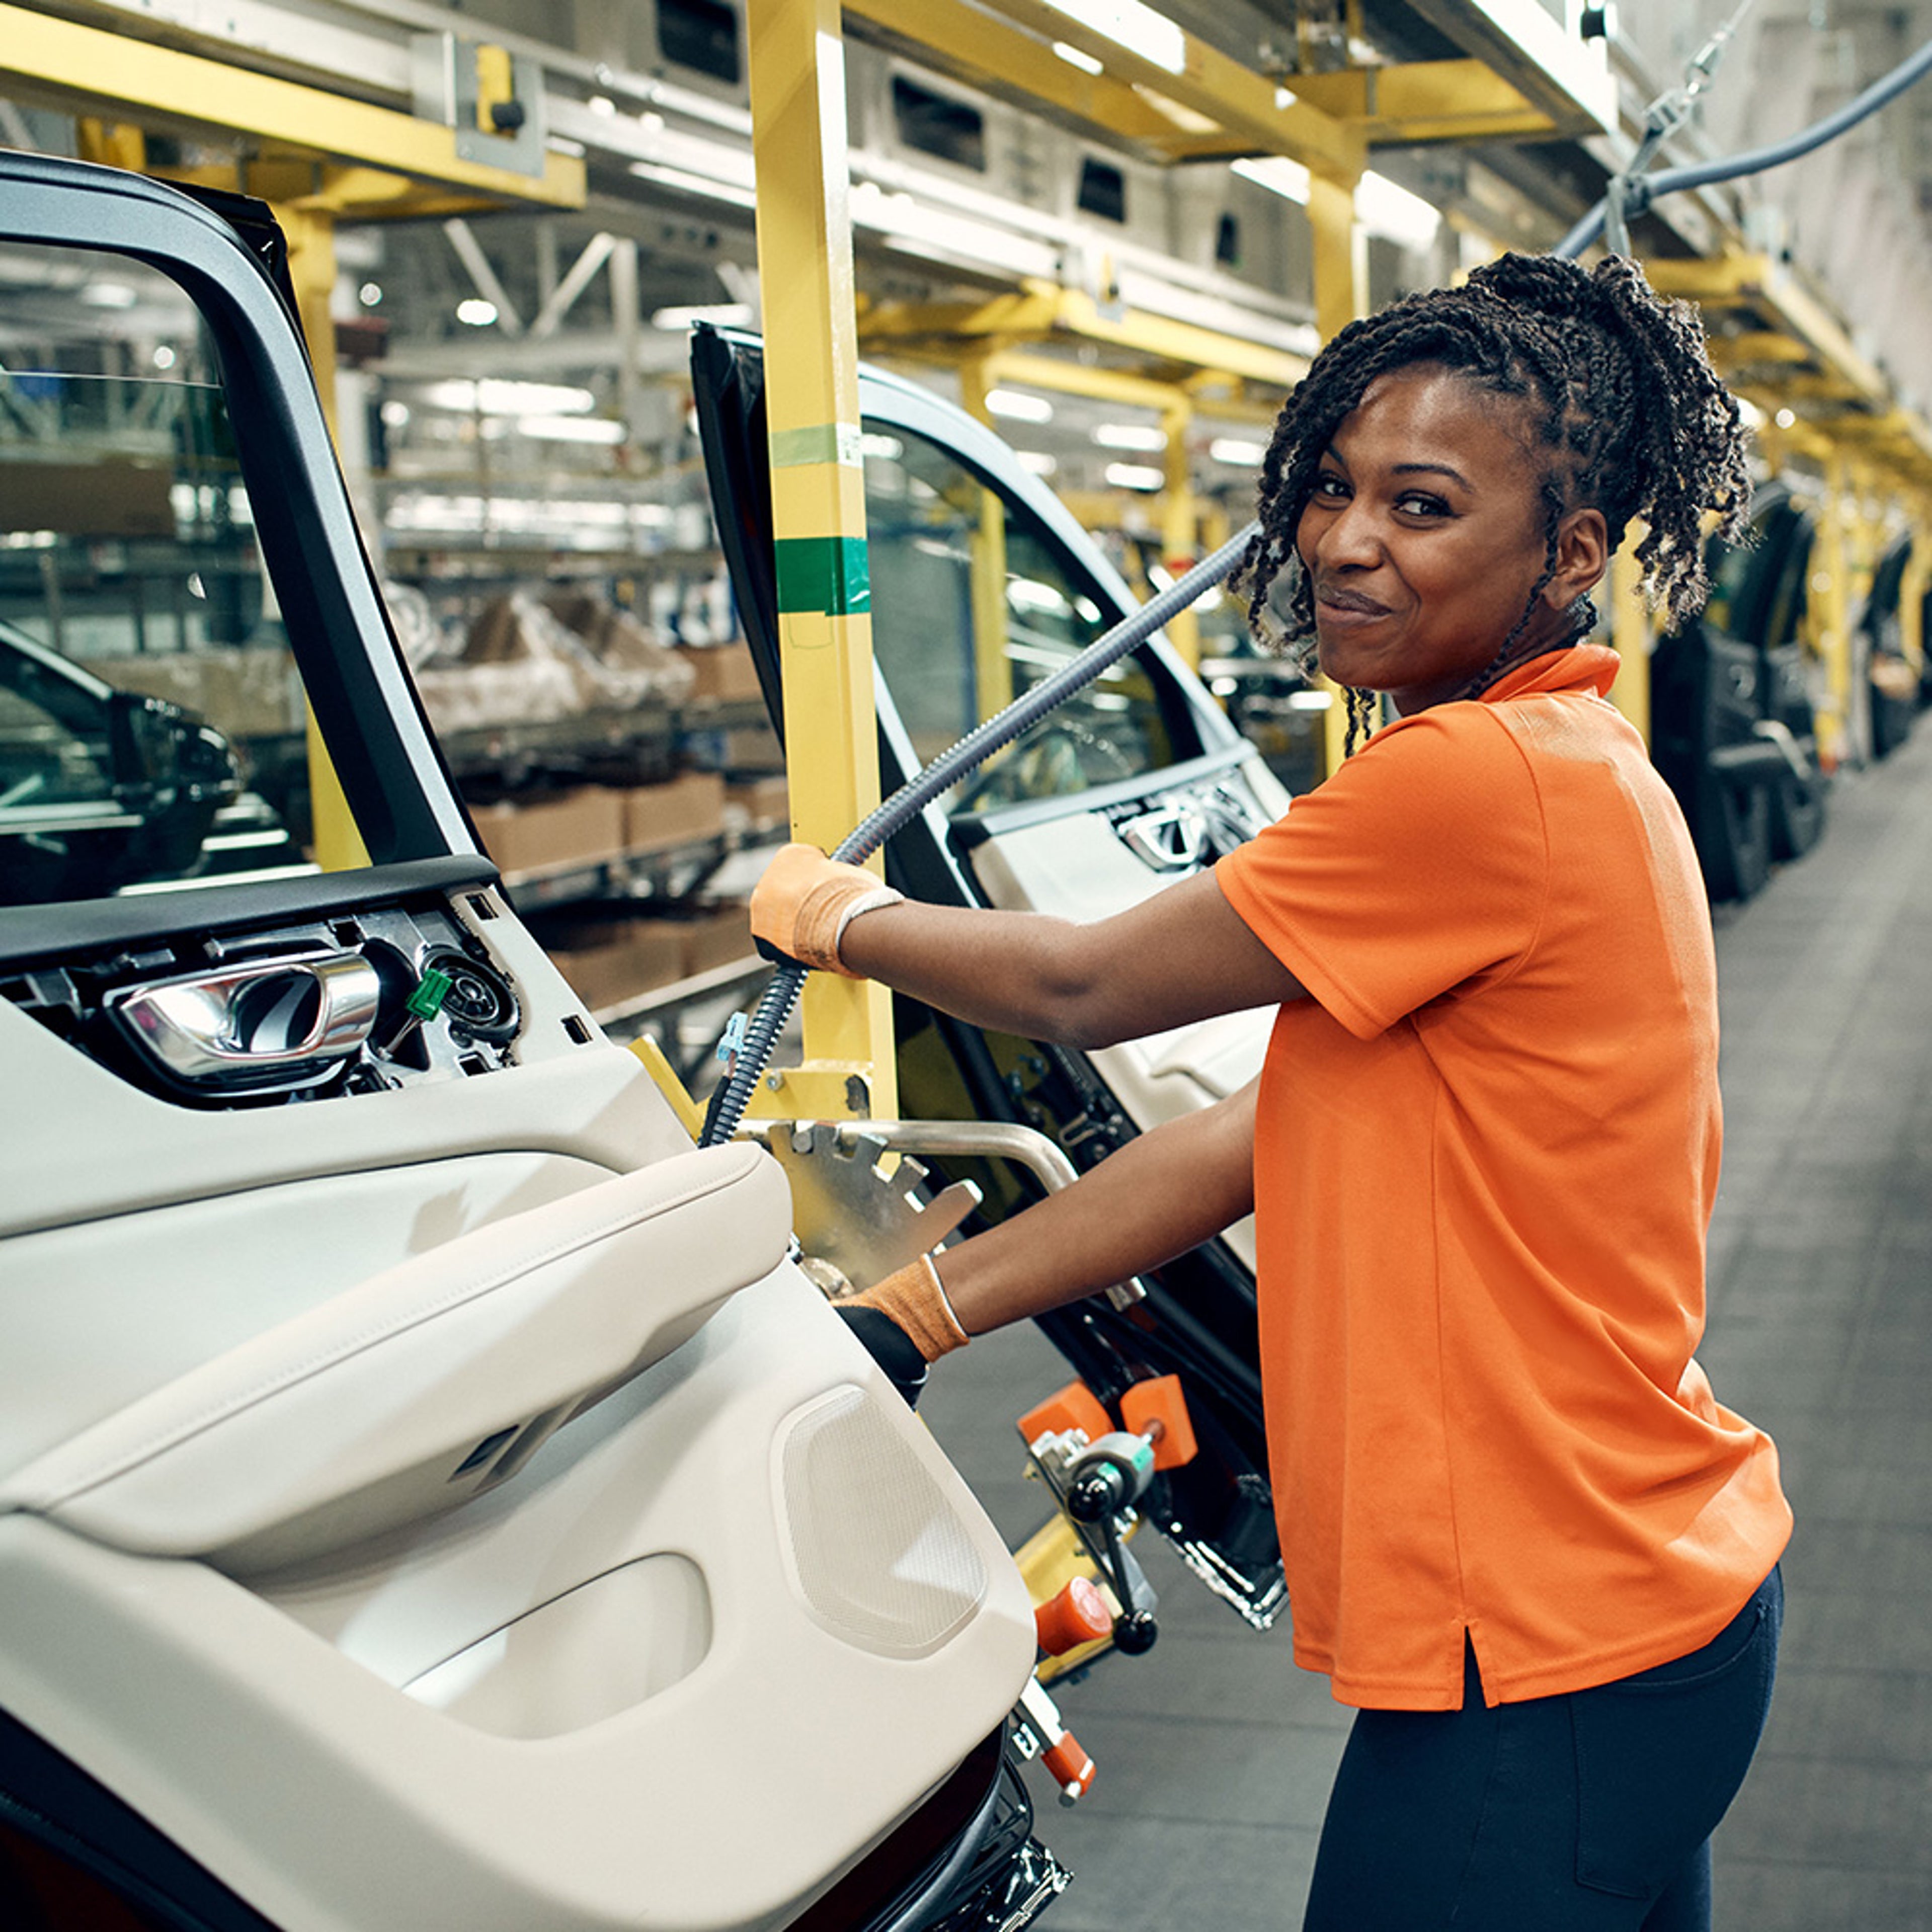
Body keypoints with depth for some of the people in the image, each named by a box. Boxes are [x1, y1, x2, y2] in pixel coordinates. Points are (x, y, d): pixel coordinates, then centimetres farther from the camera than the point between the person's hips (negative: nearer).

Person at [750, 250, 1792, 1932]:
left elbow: (1086, 990, -11)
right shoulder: (1568, 771, 11)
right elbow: (1256, 1142, 10)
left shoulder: (1485, 781, -21)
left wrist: (838, 916, 7)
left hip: (1545, 1661, -10)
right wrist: (911, 1313, 9)